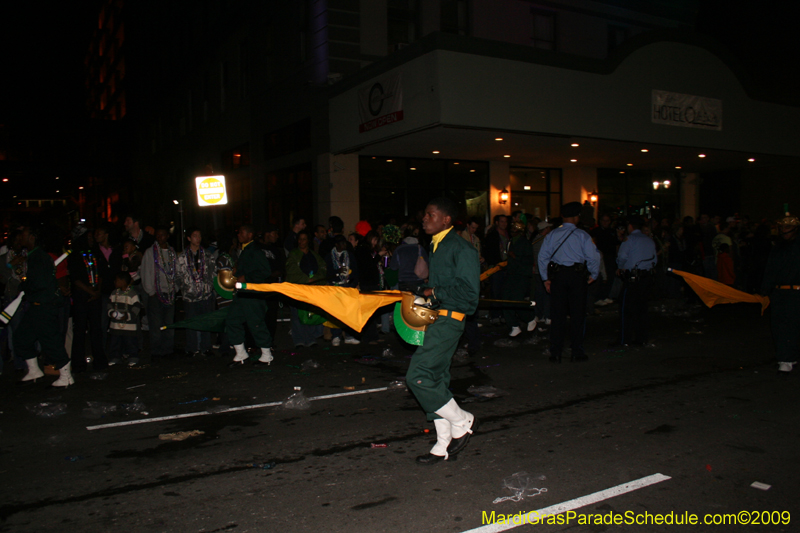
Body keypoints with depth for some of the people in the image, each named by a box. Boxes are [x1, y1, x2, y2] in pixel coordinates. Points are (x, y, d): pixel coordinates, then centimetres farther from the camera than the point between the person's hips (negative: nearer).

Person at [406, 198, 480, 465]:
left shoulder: (462, 249, -13)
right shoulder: (436, 247, 16)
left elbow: (468, 292, -17)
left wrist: (434, 292, -15)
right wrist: (424, 291, 10)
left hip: (449, 320, -10)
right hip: (434, 319, 10)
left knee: (418, 376, -13)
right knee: (435, 380, 11)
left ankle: (462, 421, 6)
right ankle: (444, 445, 21)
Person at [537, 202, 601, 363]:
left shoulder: (552, 235, 4)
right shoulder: (582, 235, -4)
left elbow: (542, 256, 3)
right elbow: (593, 257, -8)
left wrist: (546, 278, 9)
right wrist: (593, 275, 7)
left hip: (557, 275, 3)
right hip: (577, 275, -2)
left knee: (557, 315, 6)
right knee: (578, 314, 7)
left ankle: (555, 353, 6)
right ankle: (577, 352, 10)